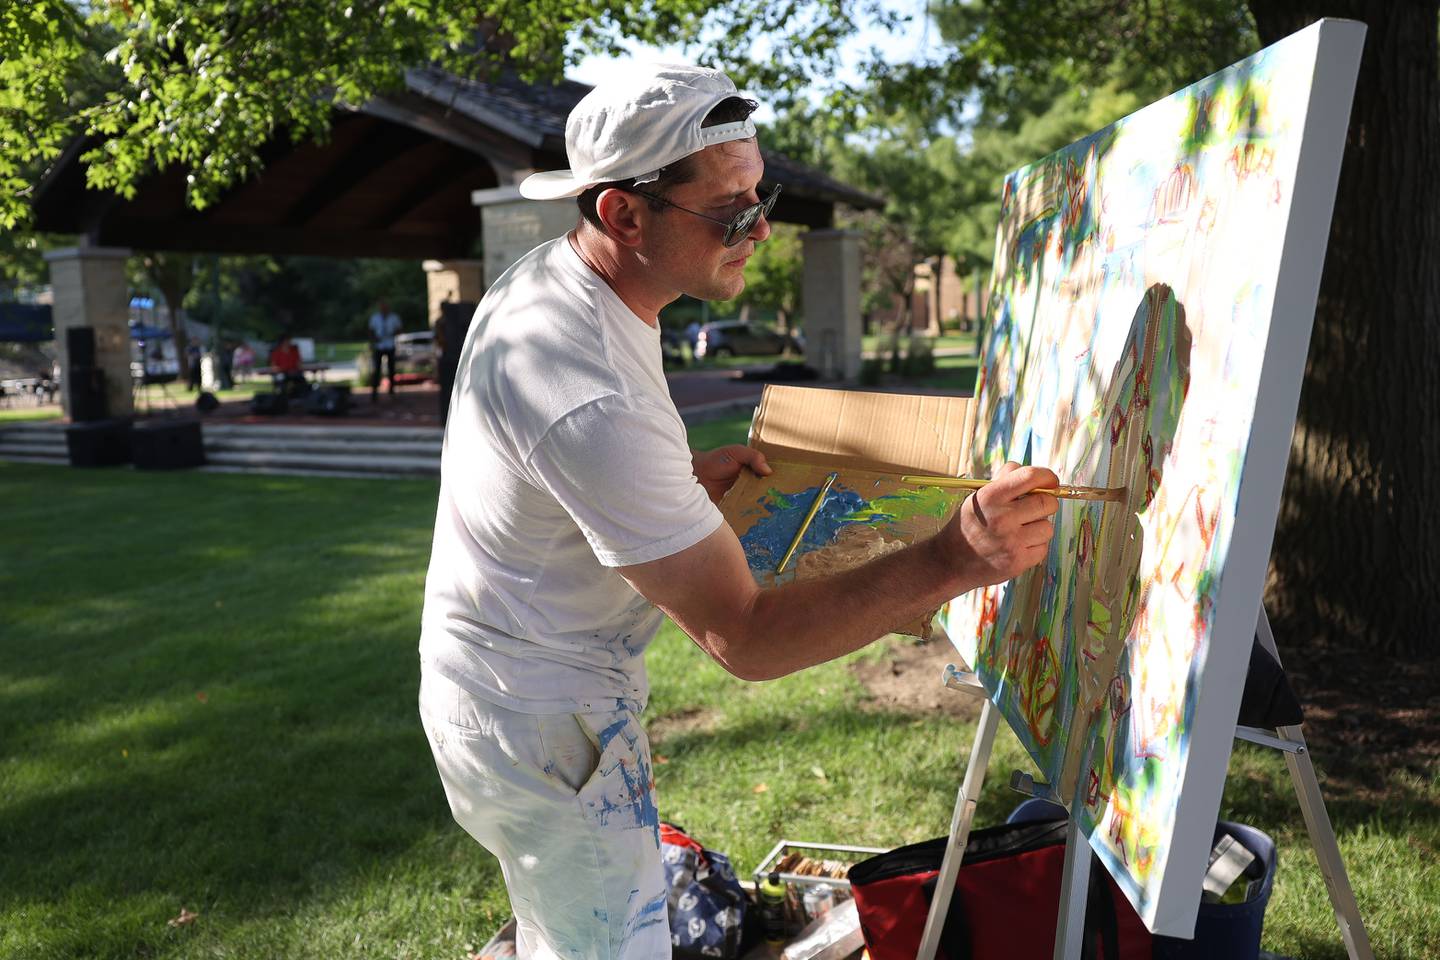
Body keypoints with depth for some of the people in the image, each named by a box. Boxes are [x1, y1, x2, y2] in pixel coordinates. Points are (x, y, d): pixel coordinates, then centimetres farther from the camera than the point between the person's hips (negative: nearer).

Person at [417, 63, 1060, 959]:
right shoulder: (596, 403, -34)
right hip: (545, 728, -9)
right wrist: (953, 560, -37)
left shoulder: (542, 275, -2)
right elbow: (744, 637, -30)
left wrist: (685, 476, 3)